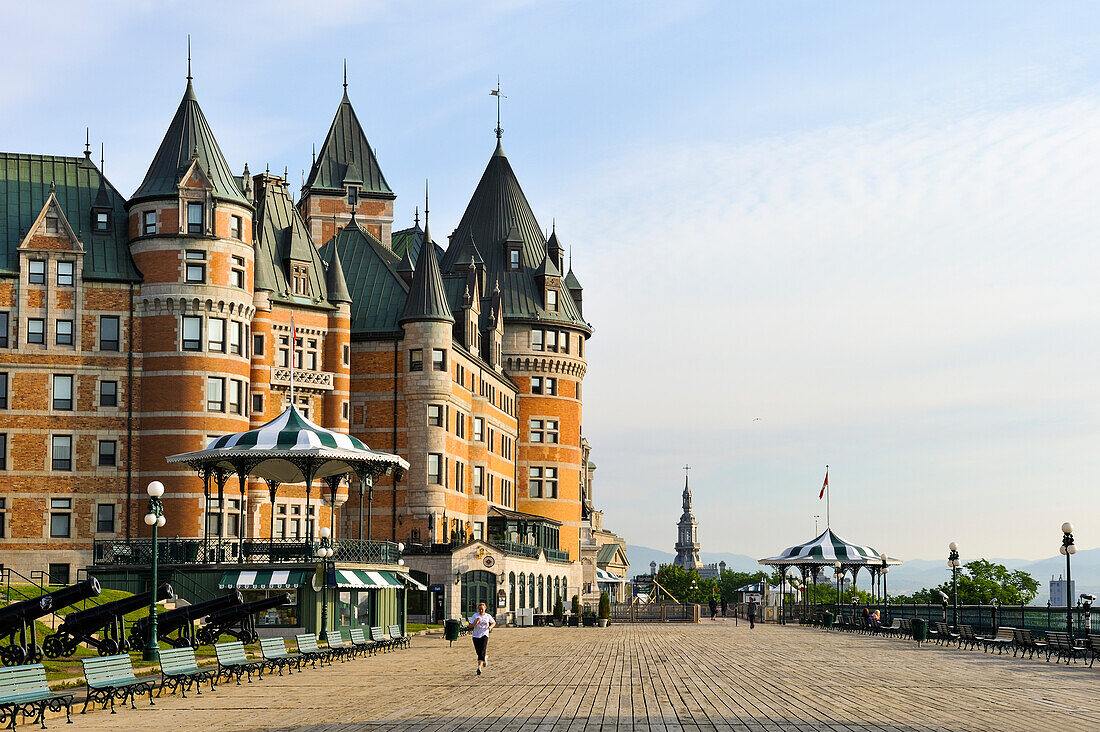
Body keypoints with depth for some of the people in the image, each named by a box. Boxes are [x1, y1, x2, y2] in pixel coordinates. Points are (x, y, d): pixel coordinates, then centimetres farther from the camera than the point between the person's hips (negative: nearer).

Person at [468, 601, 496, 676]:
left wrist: (491, 626, -2)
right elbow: (470, 626, -2)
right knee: (479, 652, 7)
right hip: (476, 636, 2)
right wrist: (476, 623, -19)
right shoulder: (475, 615, 0)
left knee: (482, 651, -17)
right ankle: (484, 660, 38)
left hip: (484, 635, -2)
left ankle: (479, 667, -20)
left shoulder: (488, 616, 3)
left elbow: (494, 622, 19)